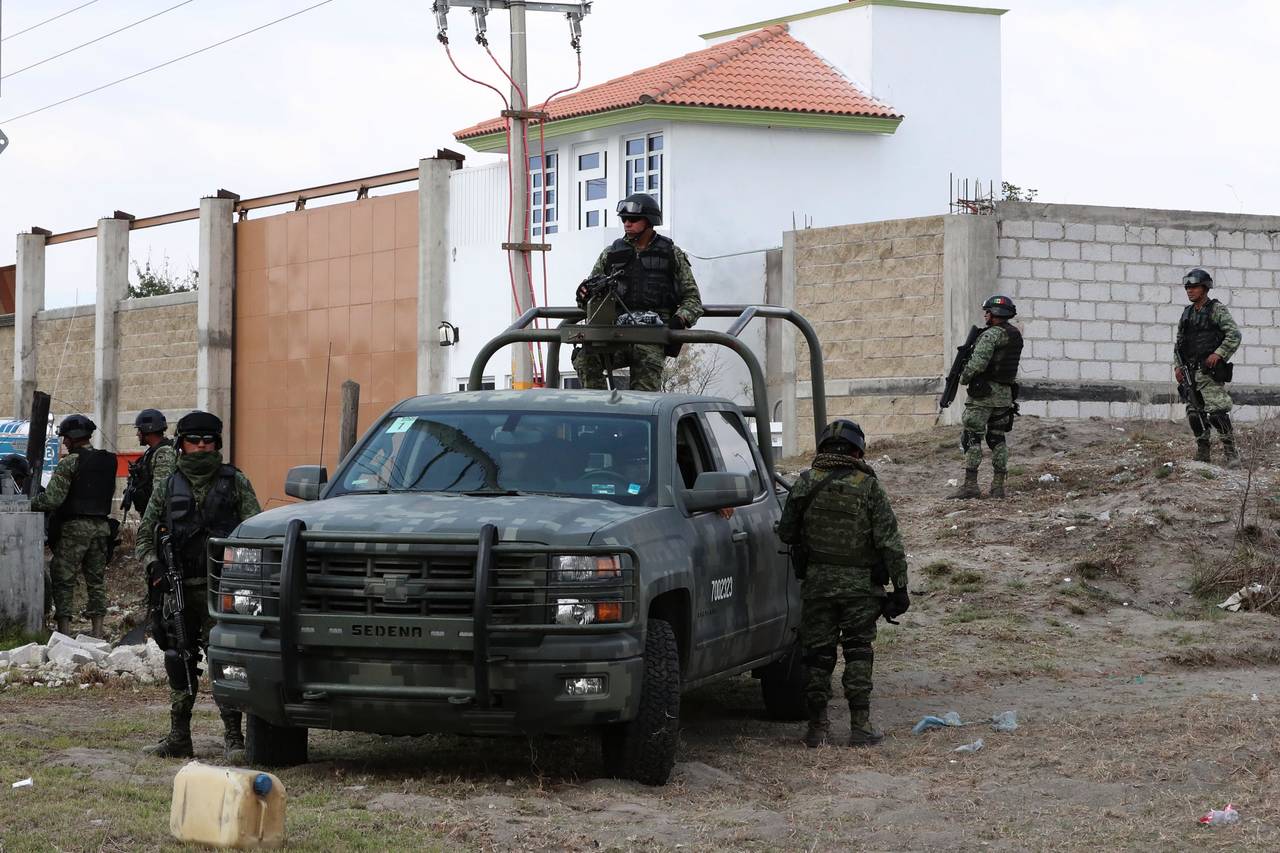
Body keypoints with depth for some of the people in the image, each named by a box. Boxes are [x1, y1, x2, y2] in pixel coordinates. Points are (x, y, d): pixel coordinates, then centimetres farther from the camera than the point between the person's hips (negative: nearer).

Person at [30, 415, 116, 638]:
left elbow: (52, 498, -16)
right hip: (101, 526, 6)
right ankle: (97, 629, 9)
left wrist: (29, 504, -3)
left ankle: (64, 628, -4)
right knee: (96, 579, 11)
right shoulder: (108, 461, 10)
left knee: (63, 578, 0)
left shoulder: (69, 462, -11)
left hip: (74, 527, -6)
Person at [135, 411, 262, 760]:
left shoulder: (235, 483, 6)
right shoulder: (167, 487, 14)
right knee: (178, 662, 7)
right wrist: (152, 564, -1)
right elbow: (145, 533, 17)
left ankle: (233, 736, -8)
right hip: (178, 589, 4)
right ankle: (178, 738, 14)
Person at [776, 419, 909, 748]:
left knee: (818, 653, 9)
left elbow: (786, 533, 3)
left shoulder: (805, 483, -2)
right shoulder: (868, 486, -7)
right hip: (861, 584, -1)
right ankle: (860, 727, 2)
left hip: (817, 582, 1)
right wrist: (900, 586, -4)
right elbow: (889, 541, -8)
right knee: (859, 653, 6)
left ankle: (817, 727, 10)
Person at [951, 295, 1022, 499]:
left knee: (972, 437, -4)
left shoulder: (991, 335, -15)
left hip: (983, 392, -8)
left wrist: (964, 378, -5)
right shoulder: (1016, 335, 11)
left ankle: (970, 485, -9)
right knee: (997, 438, 12)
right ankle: (998, 486, 10)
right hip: (1005, 394, 8)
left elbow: (978, 363, -23)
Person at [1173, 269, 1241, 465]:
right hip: (1189, 373, 7)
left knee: (1217, 411, -16)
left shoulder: (1217, 309, -2)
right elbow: (1178, 342, 21)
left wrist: (1219, 354, -17)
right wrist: (1177, 366, 10)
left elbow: (1234, 335, -9)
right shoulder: (1187, 313, 17)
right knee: (1194, 413, 6)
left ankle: (1231, 453, -12)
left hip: (1209, 371, -7)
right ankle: (1202, 454, 13)